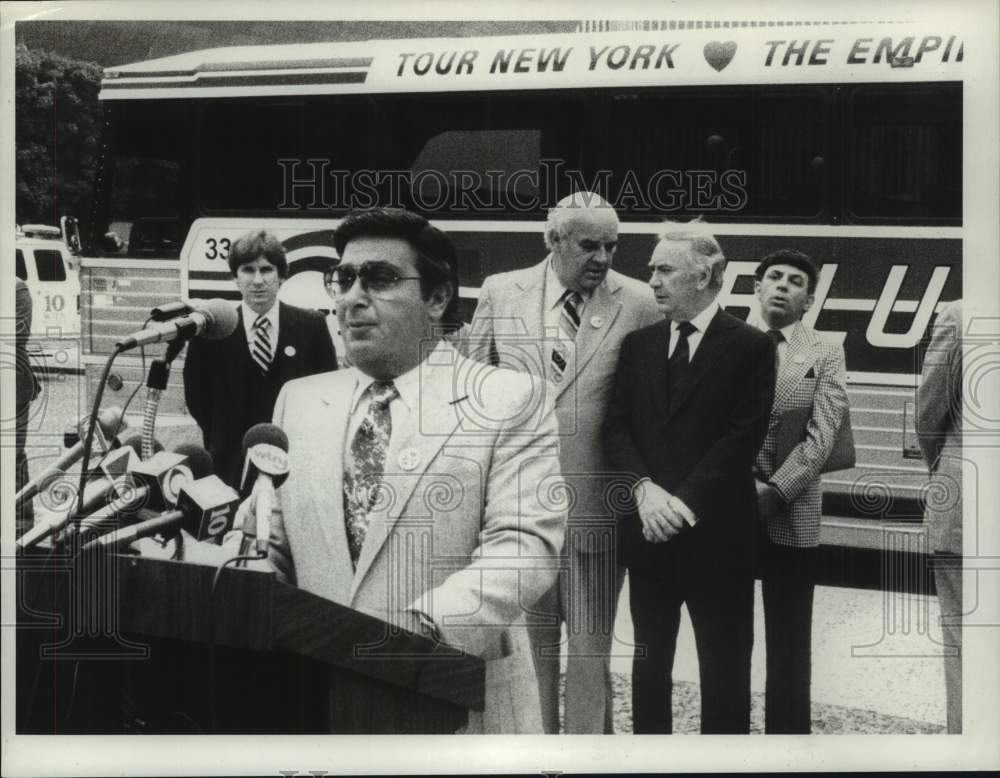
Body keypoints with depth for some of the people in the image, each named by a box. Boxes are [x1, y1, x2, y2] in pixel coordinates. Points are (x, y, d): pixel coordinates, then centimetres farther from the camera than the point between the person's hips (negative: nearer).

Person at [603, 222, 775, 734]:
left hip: (716, 533, -4)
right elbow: (615, 427, 5)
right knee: (649, 656, 13)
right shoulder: (638, 345, 11)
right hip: (648, 532, 5)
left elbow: (743, 437, -11)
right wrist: (645, 489, -12)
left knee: (724, 666, 2)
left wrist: (684, 503, -17)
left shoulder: (750, 346, -3)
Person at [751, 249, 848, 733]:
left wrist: (775, 492, -15)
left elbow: (821, 438, -5)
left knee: (789, 643, 3)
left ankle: (787, 731, 9)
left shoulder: (825, 355, 4)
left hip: (792, 514, -1)